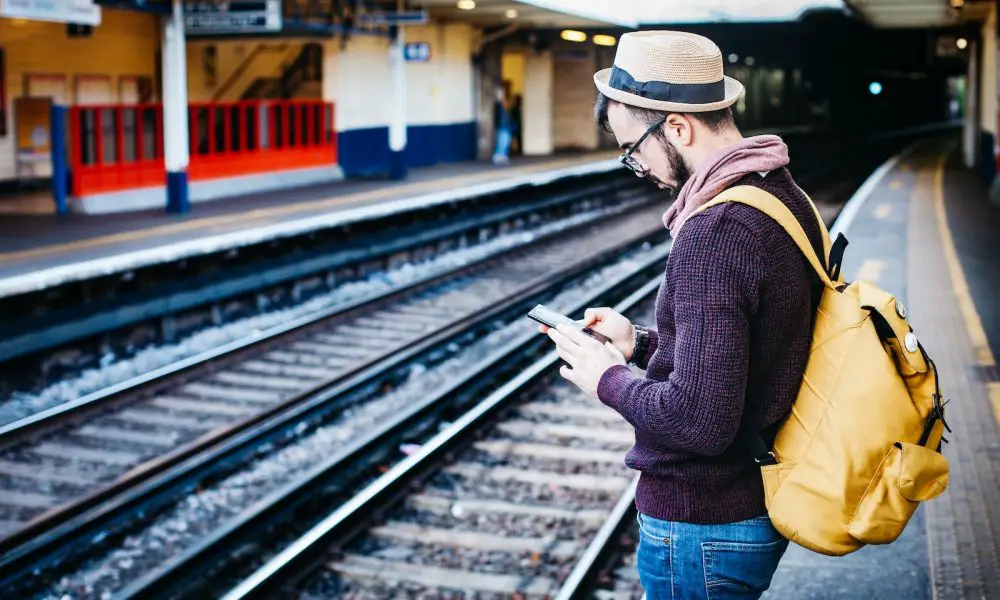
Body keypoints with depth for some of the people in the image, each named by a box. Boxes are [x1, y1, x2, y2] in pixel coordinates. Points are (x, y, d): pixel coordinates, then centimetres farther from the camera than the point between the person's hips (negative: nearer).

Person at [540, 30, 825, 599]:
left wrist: (609, 378, -13)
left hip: (702, 526, -9)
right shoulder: (786, 195, 4)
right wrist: (642, 343, 9)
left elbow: (700, 420, -29)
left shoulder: (713, 232, -26)